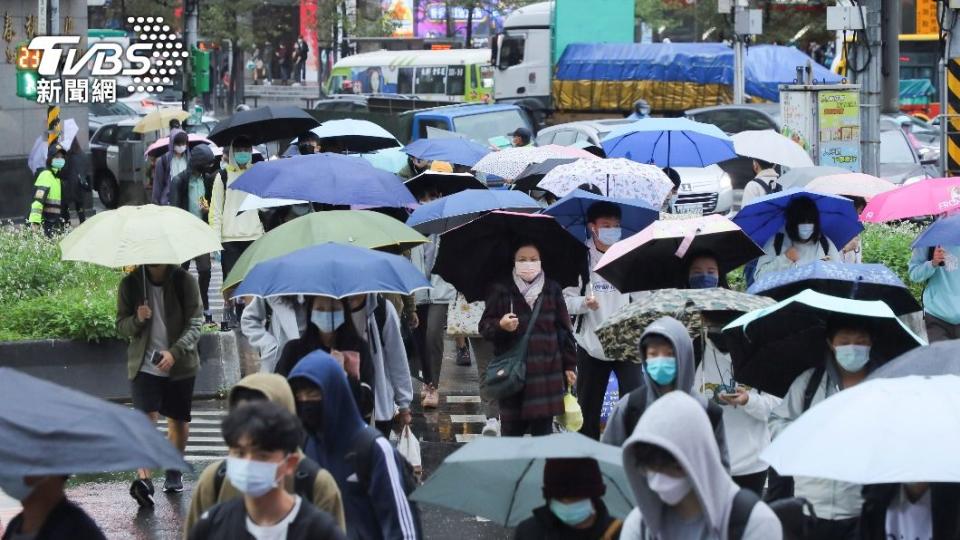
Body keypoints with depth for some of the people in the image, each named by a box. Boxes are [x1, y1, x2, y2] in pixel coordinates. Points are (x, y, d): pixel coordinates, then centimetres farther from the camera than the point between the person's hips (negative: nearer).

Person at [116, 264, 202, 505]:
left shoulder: (185, 281, -4)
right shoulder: (131, 284, 0)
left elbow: (194, 326, -7)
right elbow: (121, 326, 5)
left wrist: (174, 352, -22)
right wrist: (137, 320, -18)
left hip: (180, 365, 1)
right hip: (144, 365, -1)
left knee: (179, 420, 10)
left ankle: (174, 471, 31)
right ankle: (144, 479, -29)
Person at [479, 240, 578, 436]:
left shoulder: (552, 290, 10)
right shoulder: (501, 290, 4)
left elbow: (564, 329, 12)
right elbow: (484, 327, 4)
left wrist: (569, 365, 9)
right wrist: (500, 326, -18)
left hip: (546, 370, 1)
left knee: (543, 428, 0)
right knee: (511, 429, -3)